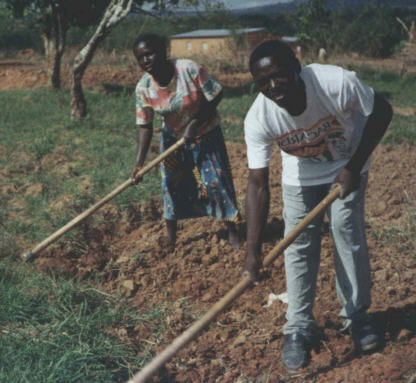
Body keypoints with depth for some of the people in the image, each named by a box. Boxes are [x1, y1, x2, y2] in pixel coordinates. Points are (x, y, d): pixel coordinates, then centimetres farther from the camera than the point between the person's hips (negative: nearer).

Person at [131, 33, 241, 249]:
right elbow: (145, 126, -14)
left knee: (216, 181, -1)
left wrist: (195, 122, -25)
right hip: (173, 137, 3)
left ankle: (232, 231, 16)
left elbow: (215, 96, -20)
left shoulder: (189, 70, -28)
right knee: (172, 184, 4)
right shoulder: (143, 88, -18)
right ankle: (170, 238, 18)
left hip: (205, 134, -2)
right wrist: (139, 162, -23)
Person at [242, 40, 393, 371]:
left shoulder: (337, 83, -37)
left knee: (349, 235, -4)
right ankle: (300, 328, 14)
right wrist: (253, 251, -36)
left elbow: (381, 111, -19)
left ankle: (357, 316, 18)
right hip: (300, 176, 1)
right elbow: (258, 185, -30)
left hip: (348, 167, -1)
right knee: (299, 247, -1)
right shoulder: (258, 119, -32)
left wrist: (354, 167, -23)